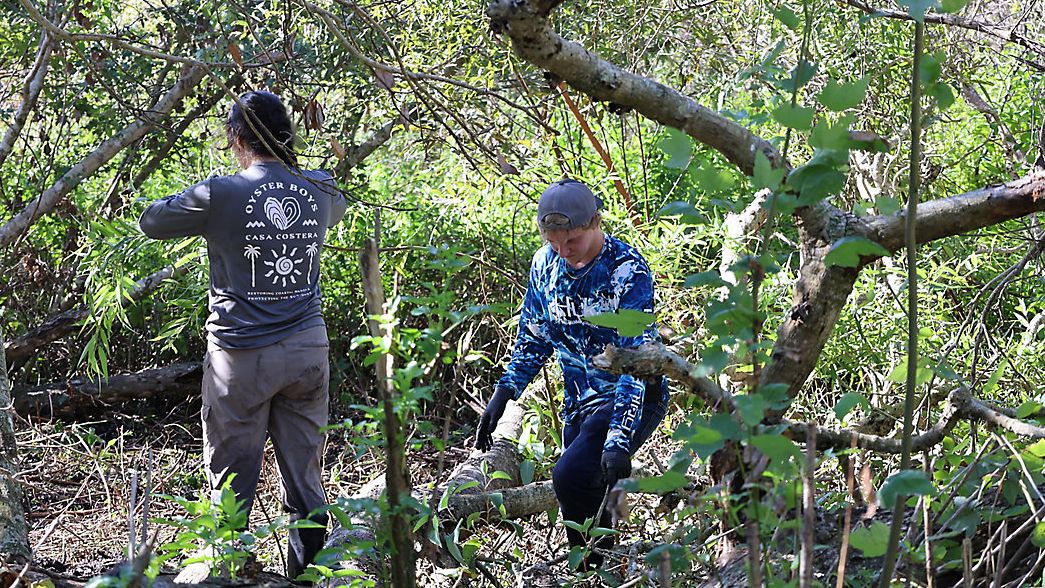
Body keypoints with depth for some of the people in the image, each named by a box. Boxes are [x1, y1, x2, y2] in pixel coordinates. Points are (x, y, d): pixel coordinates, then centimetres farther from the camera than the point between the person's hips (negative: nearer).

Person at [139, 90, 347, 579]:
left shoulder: (220, 196, -13)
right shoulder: (320, 192, 1)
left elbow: (150, 222, 3)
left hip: (242, 356, -4)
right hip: (307, 351, 4)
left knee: (232, 482, 5)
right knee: (305, 477, 12)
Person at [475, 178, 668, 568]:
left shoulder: (628, 271, -20)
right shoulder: (545, 264, 0)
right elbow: (533, 338, 13)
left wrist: (619, 438, -31)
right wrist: (503, 393, 1)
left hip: (632, 400, -7)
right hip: (580, 404, 7)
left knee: (571, 475, -26)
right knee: (579, 512, 7)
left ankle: (604, 571, -9)